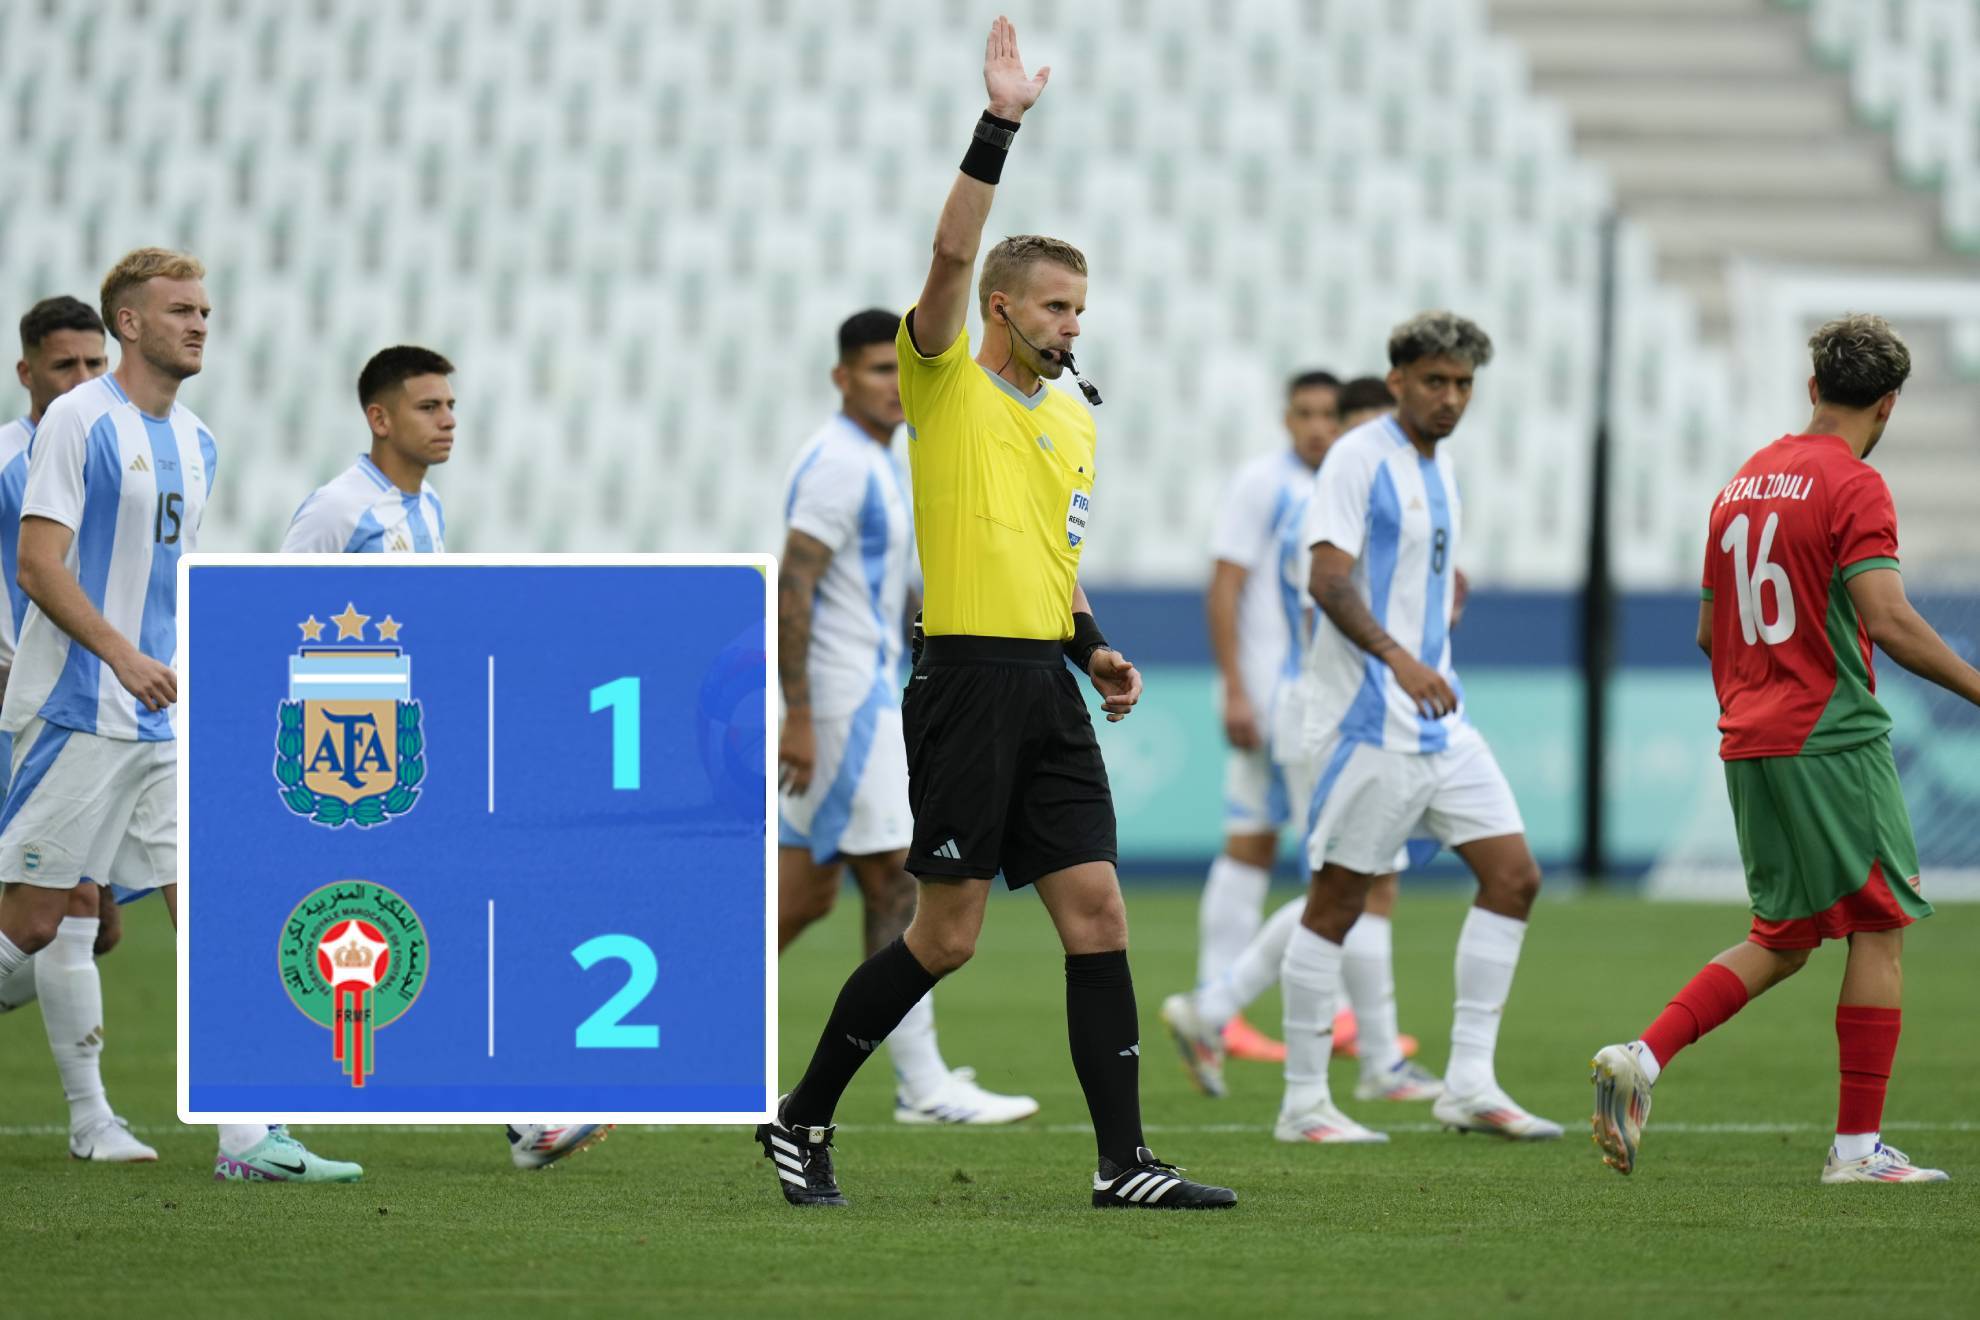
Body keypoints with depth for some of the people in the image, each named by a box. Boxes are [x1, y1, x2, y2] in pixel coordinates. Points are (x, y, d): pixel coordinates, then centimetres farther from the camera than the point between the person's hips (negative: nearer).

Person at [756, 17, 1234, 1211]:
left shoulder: (1075, 421, 19)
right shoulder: (945, 383, -1)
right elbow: (951, 257, -18)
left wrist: (1095, 645, 11)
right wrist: (998, 127, -23)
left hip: (1047, 687, 7)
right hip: (969, 677, -7)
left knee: (1098, 915, -1)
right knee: (948, 935, -5)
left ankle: (1124, 1160, 0)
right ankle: (802, 1121, 10)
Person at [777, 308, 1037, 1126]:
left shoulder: (873, 462, 17)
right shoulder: (837, 464, -14)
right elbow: (792, 587, -20)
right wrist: (798, 715, -24)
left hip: (863, 695, 10)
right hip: (843, 699, -10)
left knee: (804, 891, 10)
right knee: (897, 886, -8)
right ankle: (922, 1086, -6)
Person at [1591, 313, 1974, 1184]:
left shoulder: (1743, 483, 14)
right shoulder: (1853, 486, -9)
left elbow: (1708, 630, 20)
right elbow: (1888, 620, -20)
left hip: (1747, 743, 8)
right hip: (1833, 740, -8)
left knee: (1783, 940, 15)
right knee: (1880, 926, 0)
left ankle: (1643, 1057, -1)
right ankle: (1858, 1145, -1)